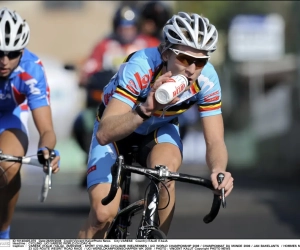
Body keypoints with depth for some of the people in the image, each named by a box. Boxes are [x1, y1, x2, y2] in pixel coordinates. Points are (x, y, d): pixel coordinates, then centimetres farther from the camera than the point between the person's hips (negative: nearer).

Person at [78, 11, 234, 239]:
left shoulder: (207, 79, -26)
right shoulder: (140, 68, -37)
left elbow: (215, 141, -24)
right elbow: (104, 134, -43)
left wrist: (218, 170, -47)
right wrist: (145, 110, -60)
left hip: (159, 130, 2)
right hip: (117, 129, -2)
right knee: (104, 213, -21)